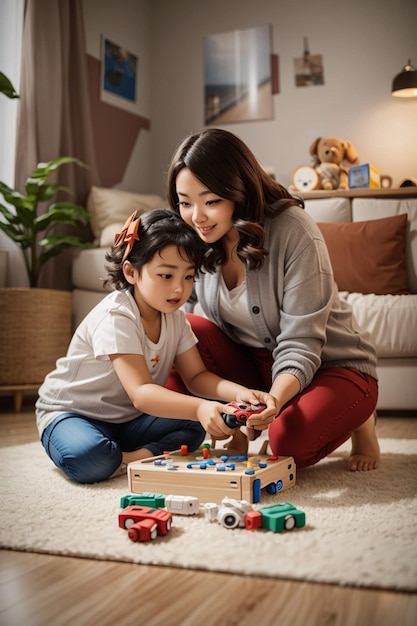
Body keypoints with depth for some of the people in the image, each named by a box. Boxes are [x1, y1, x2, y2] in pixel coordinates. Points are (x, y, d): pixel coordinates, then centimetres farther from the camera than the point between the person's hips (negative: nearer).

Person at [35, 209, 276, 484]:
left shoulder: (175, 319, -1)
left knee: (205, 419, -12)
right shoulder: (115, 317, -27)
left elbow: (196, 376, -4)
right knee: (88, 460, -39)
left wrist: (239, 393, -24)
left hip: (128, 420, 7)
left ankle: (134, 458, -20)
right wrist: (199, 408, -52)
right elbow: (141, 393, -36)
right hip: (73, 414, -6)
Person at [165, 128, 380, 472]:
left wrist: (274, 400, -42)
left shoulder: (293, 231, -24)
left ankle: (359, 421, 3)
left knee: (288, 442, -30)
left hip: (332, 366, -4)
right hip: (258, 364, 4)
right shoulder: (198, 241, -8)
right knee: (189, 329, -20)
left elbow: (299, 346, -26)